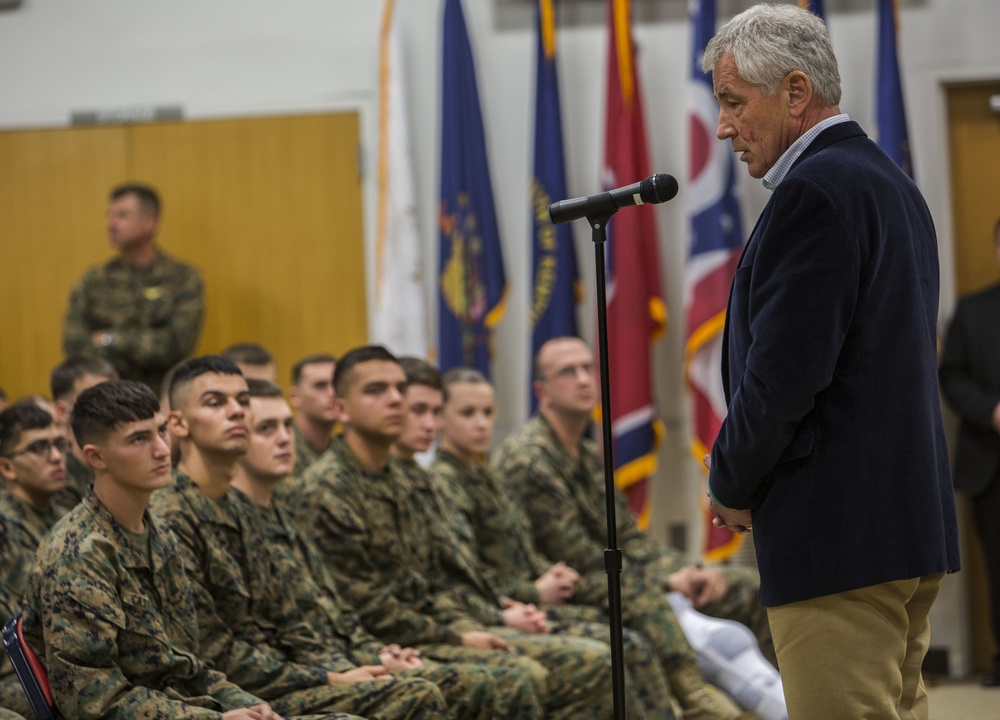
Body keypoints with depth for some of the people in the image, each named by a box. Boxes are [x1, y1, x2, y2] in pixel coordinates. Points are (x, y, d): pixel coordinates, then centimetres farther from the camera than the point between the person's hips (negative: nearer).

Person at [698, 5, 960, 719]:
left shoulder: (813, 193, -14)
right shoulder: (893, 183, 18)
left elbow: (784, 373, -20)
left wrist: (731, 486, -4)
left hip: (841, 536, -10)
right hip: (916, 522, 10)